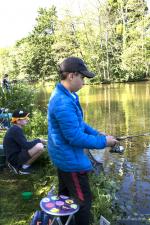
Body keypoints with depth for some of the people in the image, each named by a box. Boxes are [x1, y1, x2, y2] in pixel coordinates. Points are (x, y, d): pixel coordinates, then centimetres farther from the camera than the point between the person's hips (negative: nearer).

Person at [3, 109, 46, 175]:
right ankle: (25, 166, -6)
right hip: (15, 158, -10)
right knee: (40, 147, -25)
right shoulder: (16, 130, -17)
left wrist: (37, 141, 6)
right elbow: (26, 145, -24)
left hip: (15, 156, 10)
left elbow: (23, 144, 18)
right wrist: (39, 140, -10)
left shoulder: (14, 129, 14)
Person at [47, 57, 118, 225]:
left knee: (65, 195, 25)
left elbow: (77, 123, 14)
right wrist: (103, 142, -16)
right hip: (70, 160, -10)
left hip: (63, 156, 10)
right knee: (83, 200, 6)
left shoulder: (65, 95, 3)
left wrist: (96, 133, 4)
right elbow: (76, 138, -27)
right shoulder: (64, 103, -30)